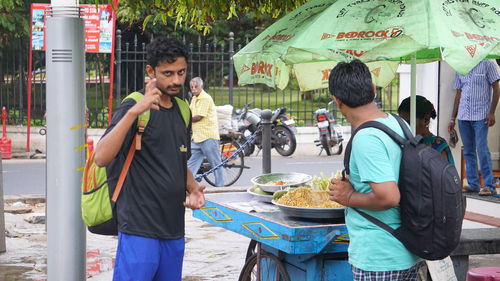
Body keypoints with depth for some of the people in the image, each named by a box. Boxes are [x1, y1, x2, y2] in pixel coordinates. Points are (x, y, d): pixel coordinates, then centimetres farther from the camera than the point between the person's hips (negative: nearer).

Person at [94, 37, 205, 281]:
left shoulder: (182, 110, 13)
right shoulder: (134, 108, -9)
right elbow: (101, 158, -24)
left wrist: (192, 188, 5)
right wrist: (134, 112, -33)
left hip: (174, 229, 7)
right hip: (140, 230, -7)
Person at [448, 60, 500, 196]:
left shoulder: (487, 64, 1)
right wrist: (453, 118, 13)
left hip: (481, 115, -5)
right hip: (463, 116, 5)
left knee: (482, 149, -12)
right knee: (468, 152, 6)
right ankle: (473, 184, 12)